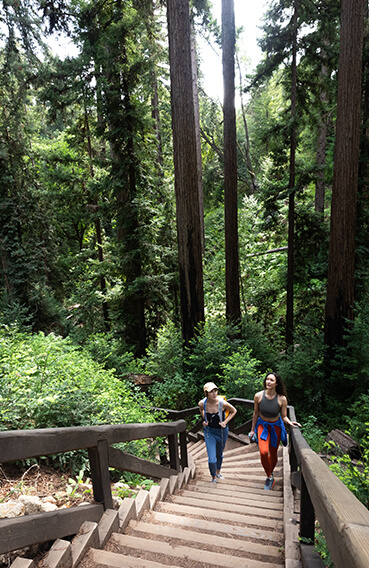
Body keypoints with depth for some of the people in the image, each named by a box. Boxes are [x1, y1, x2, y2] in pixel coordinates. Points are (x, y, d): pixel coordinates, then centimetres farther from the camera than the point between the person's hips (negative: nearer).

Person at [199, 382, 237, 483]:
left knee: (219, 454, 22)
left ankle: (218, 472, 52)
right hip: (209, 431, 0)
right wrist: (204, 420, -5)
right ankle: (213, 477, 24)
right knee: (212, 458, -5)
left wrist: (225, 422, -14)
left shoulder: (222, 403, -27)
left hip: (222, 431, 0)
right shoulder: (202, 403, -22)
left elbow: (234, 411, -6)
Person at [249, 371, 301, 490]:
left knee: (273, 454, 12)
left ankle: (271, 473, 44)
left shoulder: (282, 399, -19)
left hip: (276, 427, 0)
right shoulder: (258, 396, -17)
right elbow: (256, 413, -2)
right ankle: (269, 478, 6)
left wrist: (290, 422, -29)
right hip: (262, 425, 0)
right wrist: (253, 429, 6)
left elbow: (284, 417, -7)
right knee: (264, 452, -19)